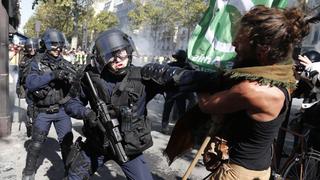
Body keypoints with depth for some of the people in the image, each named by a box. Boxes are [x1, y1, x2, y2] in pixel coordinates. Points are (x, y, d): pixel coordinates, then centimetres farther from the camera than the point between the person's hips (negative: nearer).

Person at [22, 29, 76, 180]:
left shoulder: (65, 64, 2)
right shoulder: (37, 62, -4)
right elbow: (30, 83, -18)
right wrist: (52, 75, -28)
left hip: (62, 110, 2)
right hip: (43, 111, -2)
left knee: (67, 142, 7)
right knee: (36, 143, 8)